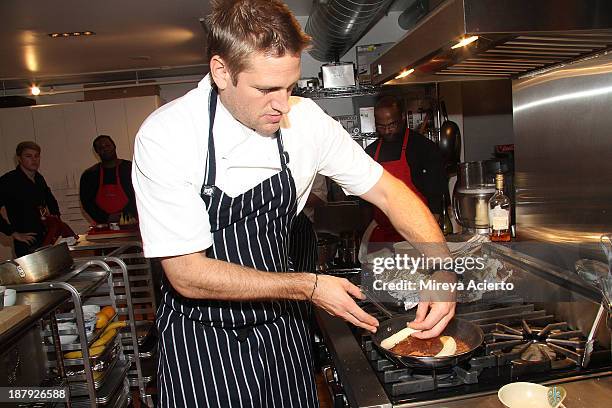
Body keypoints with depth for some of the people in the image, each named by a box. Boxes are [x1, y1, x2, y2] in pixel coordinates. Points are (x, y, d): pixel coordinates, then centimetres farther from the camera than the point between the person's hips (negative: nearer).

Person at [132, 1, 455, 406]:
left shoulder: (305, 119, -13)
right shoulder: (166, 136, -23)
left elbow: (387, 190, -6)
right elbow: (187, 274, -23)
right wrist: (308, 286, -24)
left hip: (283, 326, 4)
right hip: (202, 340, -3)